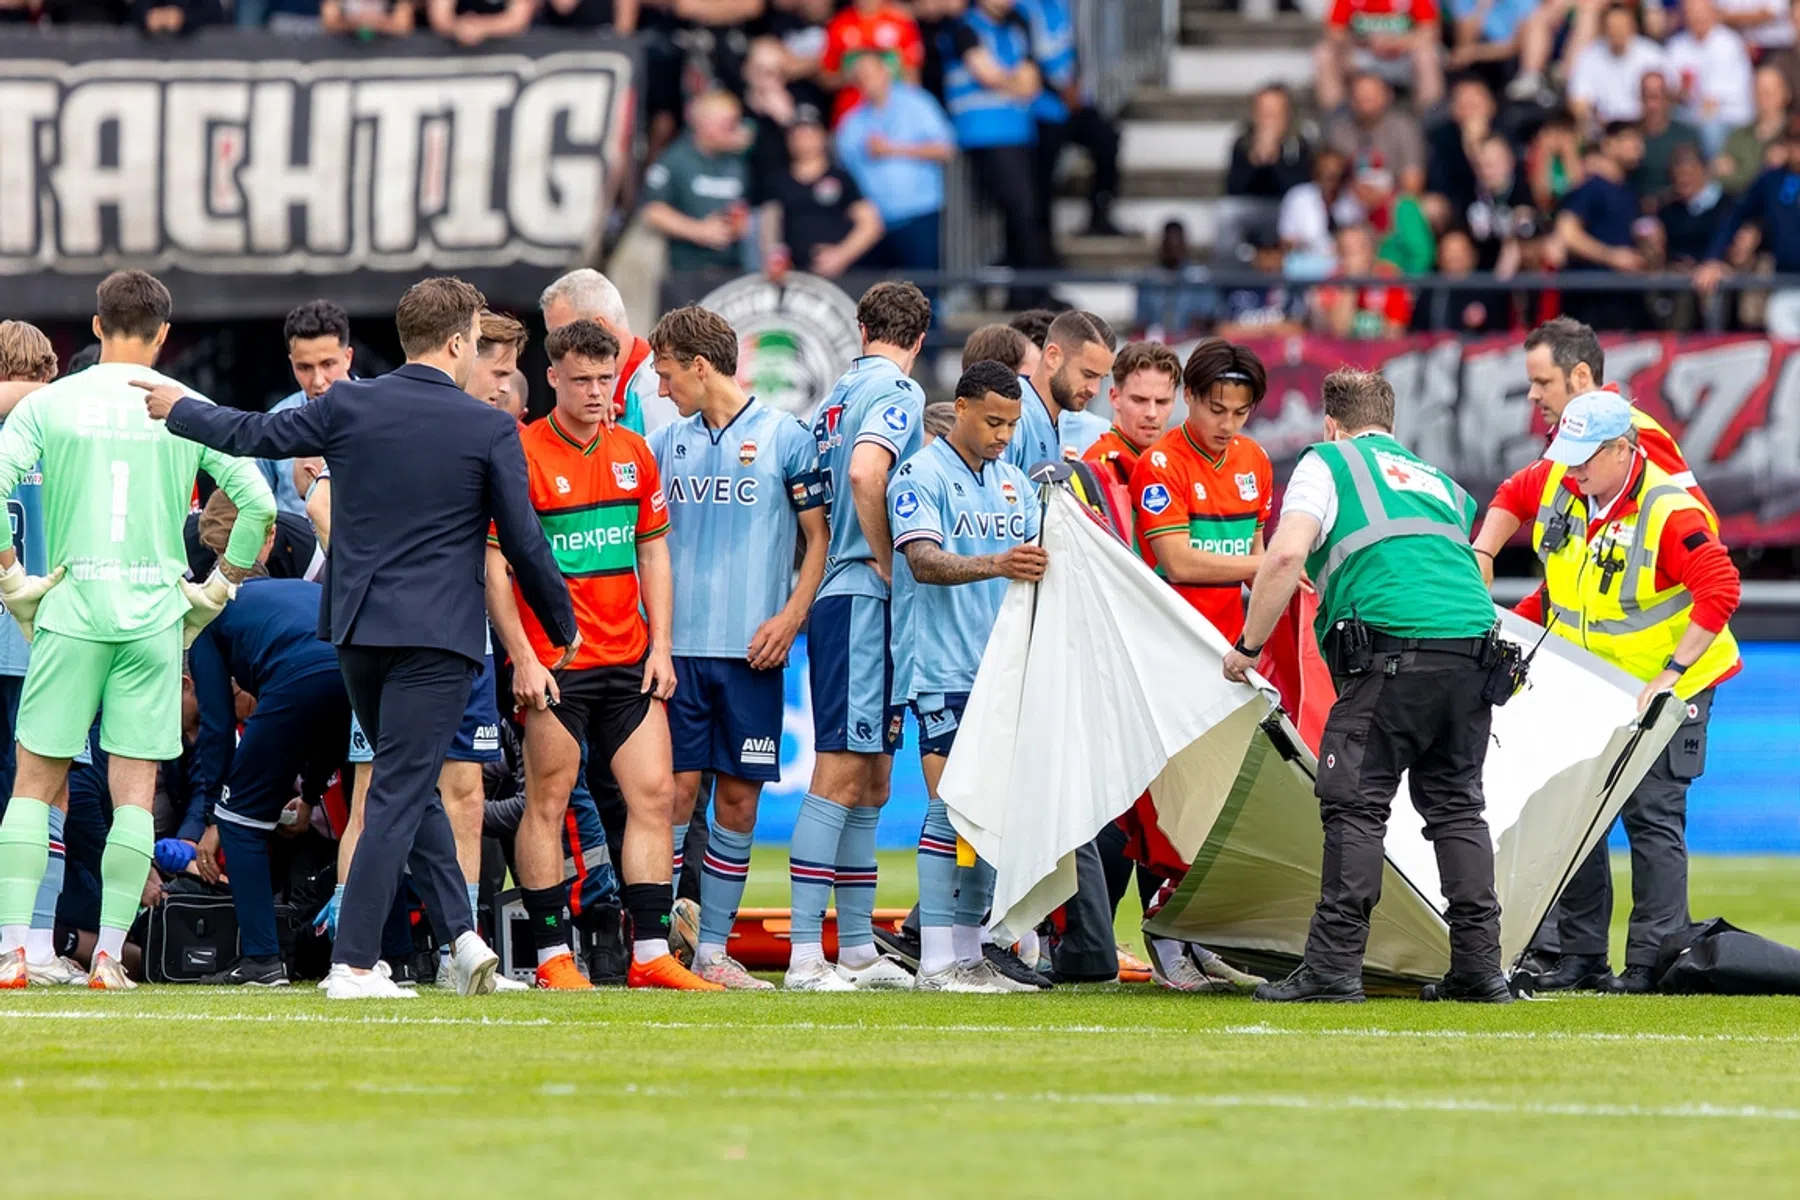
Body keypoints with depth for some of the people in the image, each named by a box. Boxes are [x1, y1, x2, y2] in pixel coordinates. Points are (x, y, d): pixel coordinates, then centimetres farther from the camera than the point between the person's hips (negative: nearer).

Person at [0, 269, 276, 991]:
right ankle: (110, 953, 0)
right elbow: (258, 504, -1)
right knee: (135, 790, 4)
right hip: (155, 614, 0)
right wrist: (216, 589, 10)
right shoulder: (191, 410, 3)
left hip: (69, 607, 0)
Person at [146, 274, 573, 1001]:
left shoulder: (349, 407, 0)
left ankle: (461, 932, 12)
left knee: (409, 783, 18)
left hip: (358, 628, 4)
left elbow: (253, 435, 12)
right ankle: (353, 963, -7)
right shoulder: (490, 431, -7)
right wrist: (562, 625, 14)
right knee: (402, 791, -4)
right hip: (438, 635, -4)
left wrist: (178, 411, 31)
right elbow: (525, 545, -2)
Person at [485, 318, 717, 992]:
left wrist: (661, 646, 8)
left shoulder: (634, 454, 11)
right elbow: (495, 565, -8)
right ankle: (553, 957, 3)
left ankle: (651, 955, 3)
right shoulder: (523, 455, -7)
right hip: (554, 665, -6)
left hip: (628, 660, 6)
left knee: (654, 794, 1)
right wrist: (523, 657, -14)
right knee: (547, 803, -2)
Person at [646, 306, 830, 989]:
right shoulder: (665, 444, 11)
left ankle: (714, 947, 8)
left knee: (739, 798, 1)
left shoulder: (785, 438, 1)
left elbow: (819, 537, 2)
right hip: (678, 645, 2)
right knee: (676, 789, -5)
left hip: (752, 650, -2)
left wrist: (791, 615, -9)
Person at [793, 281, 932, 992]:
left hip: (840, 596, 9)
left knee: (871, 777, 13)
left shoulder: (840, 395, 18)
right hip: (862, 598, -9)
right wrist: (884, 560, -14)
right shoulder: (899, 392, -8)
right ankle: (805, 954, -16)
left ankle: (857, 950, 17)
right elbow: (865, 472, -25)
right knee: (841, 774, -12)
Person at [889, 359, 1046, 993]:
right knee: (952, 808, -10)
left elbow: (1037, 563, 21)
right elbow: (924, 561, -19)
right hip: (942, 671, -7)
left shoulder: (1014, 483, 16)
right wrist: (994, 565, -35)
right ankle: (937, 960, -9)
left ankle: (970, 954, 10)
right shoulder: (921, 477, -6)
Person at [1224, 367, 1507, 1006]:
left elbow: (1287, 555, -1)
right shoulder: (1437, 480, 32)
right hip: (1473, 644, 6)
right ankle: (1479, 967, 9)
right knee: (1456, 805, 12)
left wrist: (1248, 646, 5)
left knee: (1354, 805, -4)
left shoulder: (1327, 462, 13)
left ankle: (1333, 967, -9)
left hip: (1390, 649, -6)